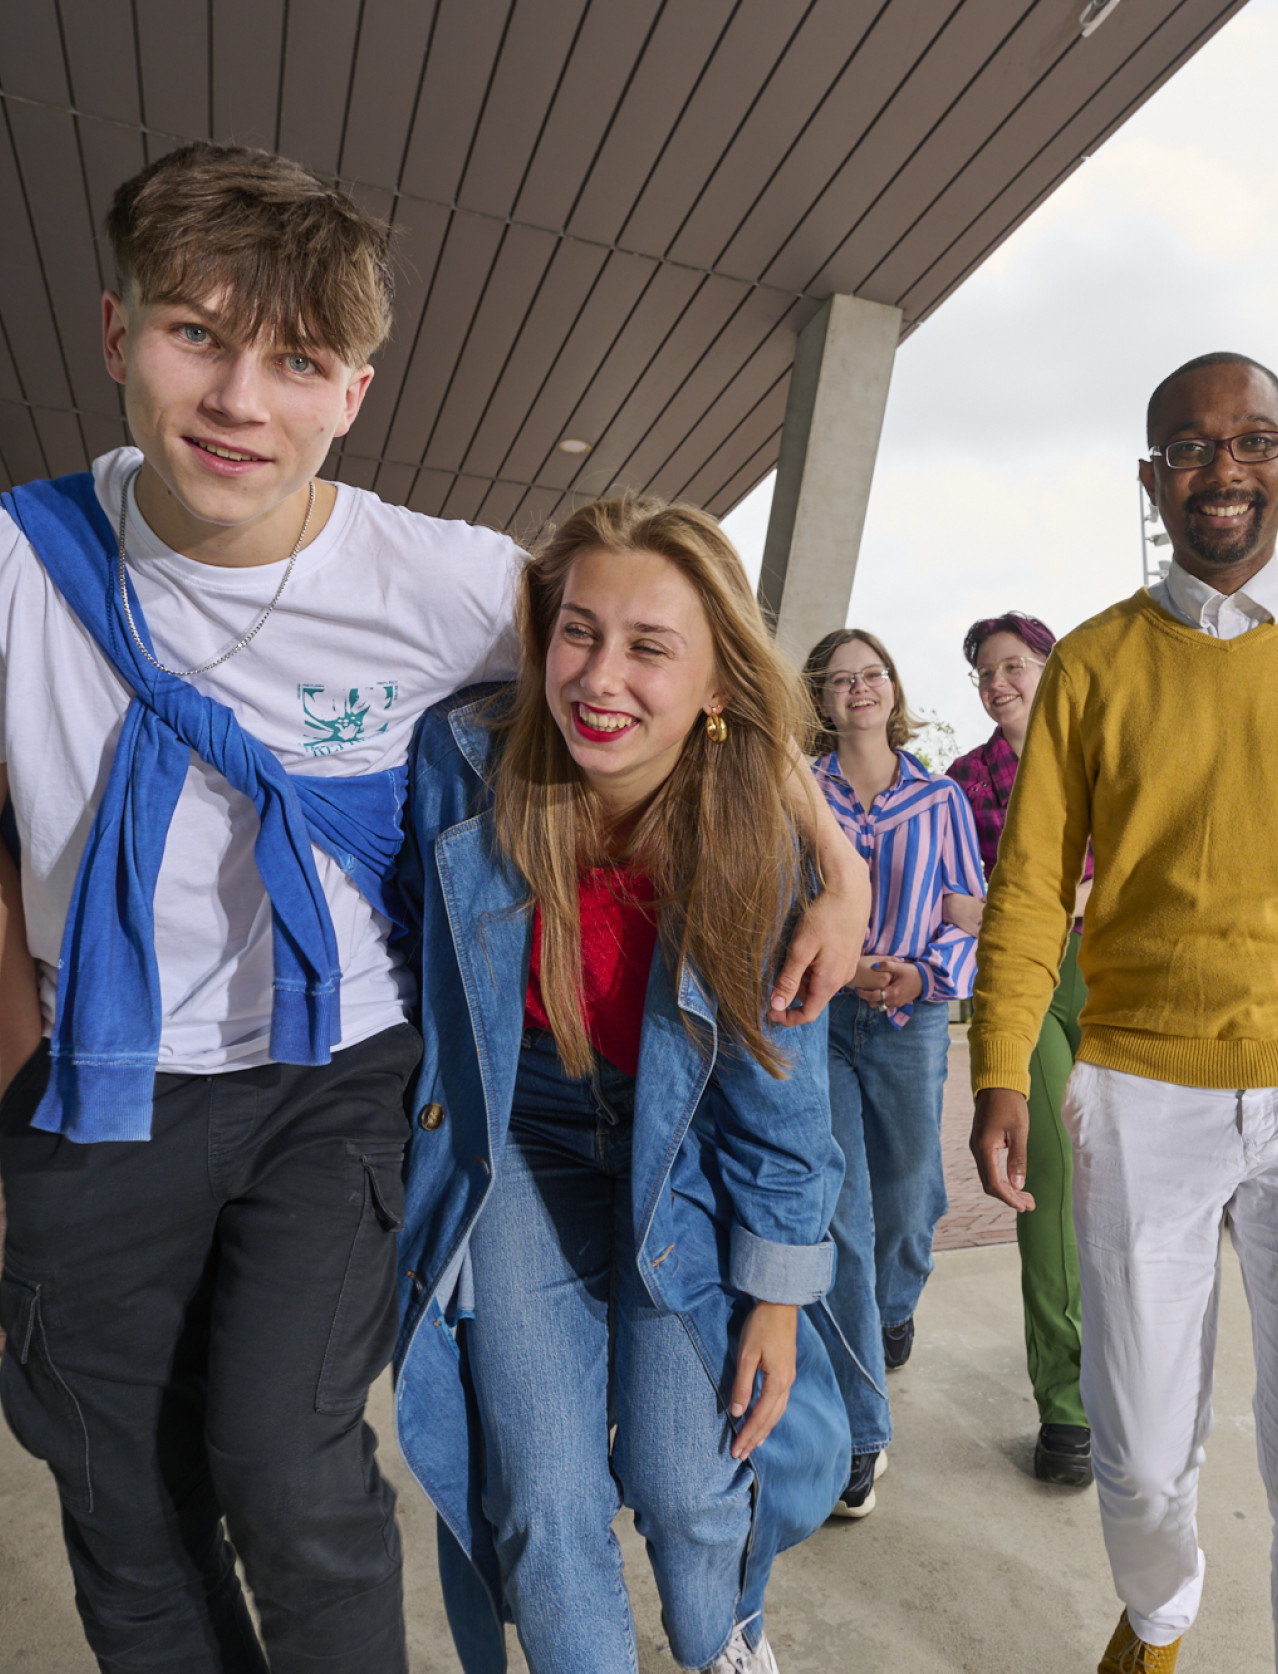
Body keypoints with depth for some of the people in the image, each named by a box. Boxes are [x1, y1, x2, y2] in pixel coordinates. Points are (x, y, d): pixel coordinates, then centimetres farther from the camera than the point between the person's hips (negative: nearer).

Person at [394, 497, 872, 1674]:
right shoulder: (462, 760, -20)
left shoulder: (753, 840, -19)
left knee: (690, 1488, 2)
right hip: (518, 1146, 1)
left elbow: (779, 1082, -8)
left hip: (685, 1165, 0)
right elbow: (415, 938, 0)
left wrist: (779, 1296, -3)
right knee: (541, 1504, -1)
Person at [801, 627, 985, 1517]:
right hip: (817, 1018, -1)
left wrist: (923, 975, -11)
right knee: (838, 1217, -3)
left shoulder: (940, 797, 5)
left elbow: (974, 909, 6)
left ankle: (895, 1304, 52)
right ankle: (862, 1432, 10)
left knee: (906, 1200, 15)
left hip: (912, 1020, 1)